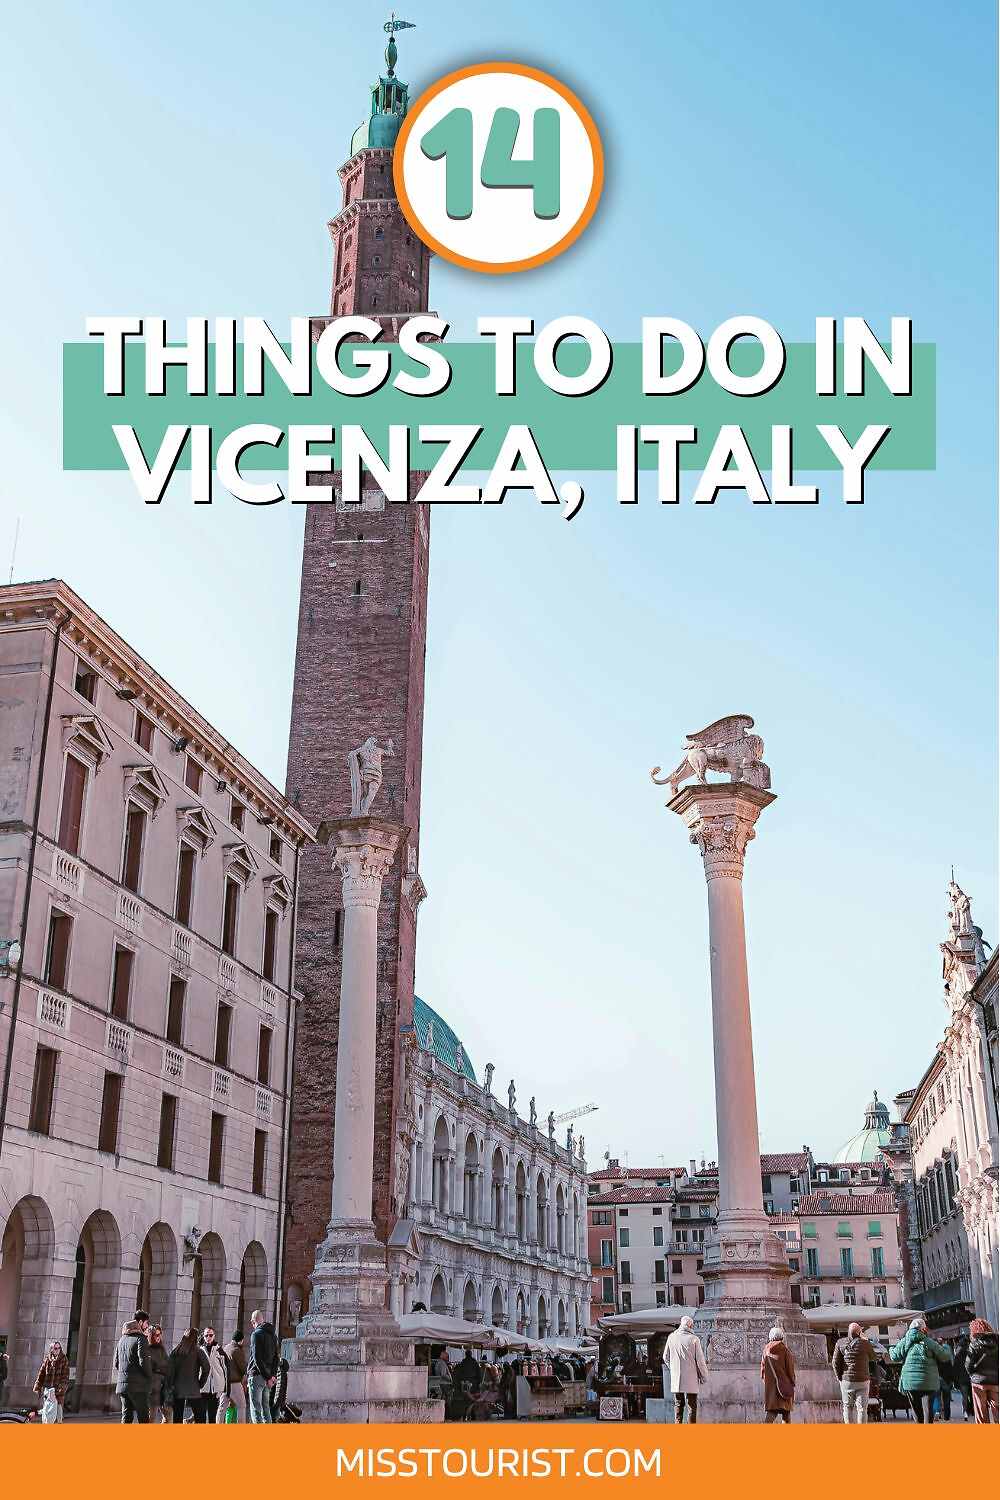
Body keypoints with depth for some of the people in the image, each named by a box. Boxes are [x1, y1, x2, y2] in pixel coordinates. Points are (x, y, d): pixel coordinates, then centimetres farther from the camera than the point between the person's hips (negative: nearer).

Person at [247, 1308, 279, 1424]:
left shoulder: (256, 1334, -10)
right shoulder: (273, 1334, 15)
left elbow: (257, 1358, -16)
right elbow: (276, 1357, 15)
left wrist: (267, 1377, -14)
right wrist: (273, 1375, 8)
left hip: (257, 1375, -7)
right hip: (268, 1376, 7)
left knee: (255, 1408, -6)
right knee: (265, 1407, 13)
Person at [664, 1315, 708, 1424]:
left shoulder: (672, 1337, 2)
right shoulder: (694, 1339, -11)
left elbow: (665, 1357, 11)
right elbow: (700, 1360, -7)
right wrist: (704, 1377, 5)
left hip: (676, 1378, 4)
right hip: (691, 1378, -4)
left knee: (678, 1404, 15)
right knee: (692, 1406, 4)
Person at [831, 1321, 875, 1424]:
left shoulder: (840, 1343, -2)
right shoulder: (864, 1343, -9)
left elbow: (835, 1362, -3)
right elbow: (873, 1357, 8)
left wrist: (839, 1377, 8)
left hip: (846, 1380, 2)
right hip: (862, 1380, -2)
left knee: (847, 1407, 13)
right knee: (862, 1407, 5)